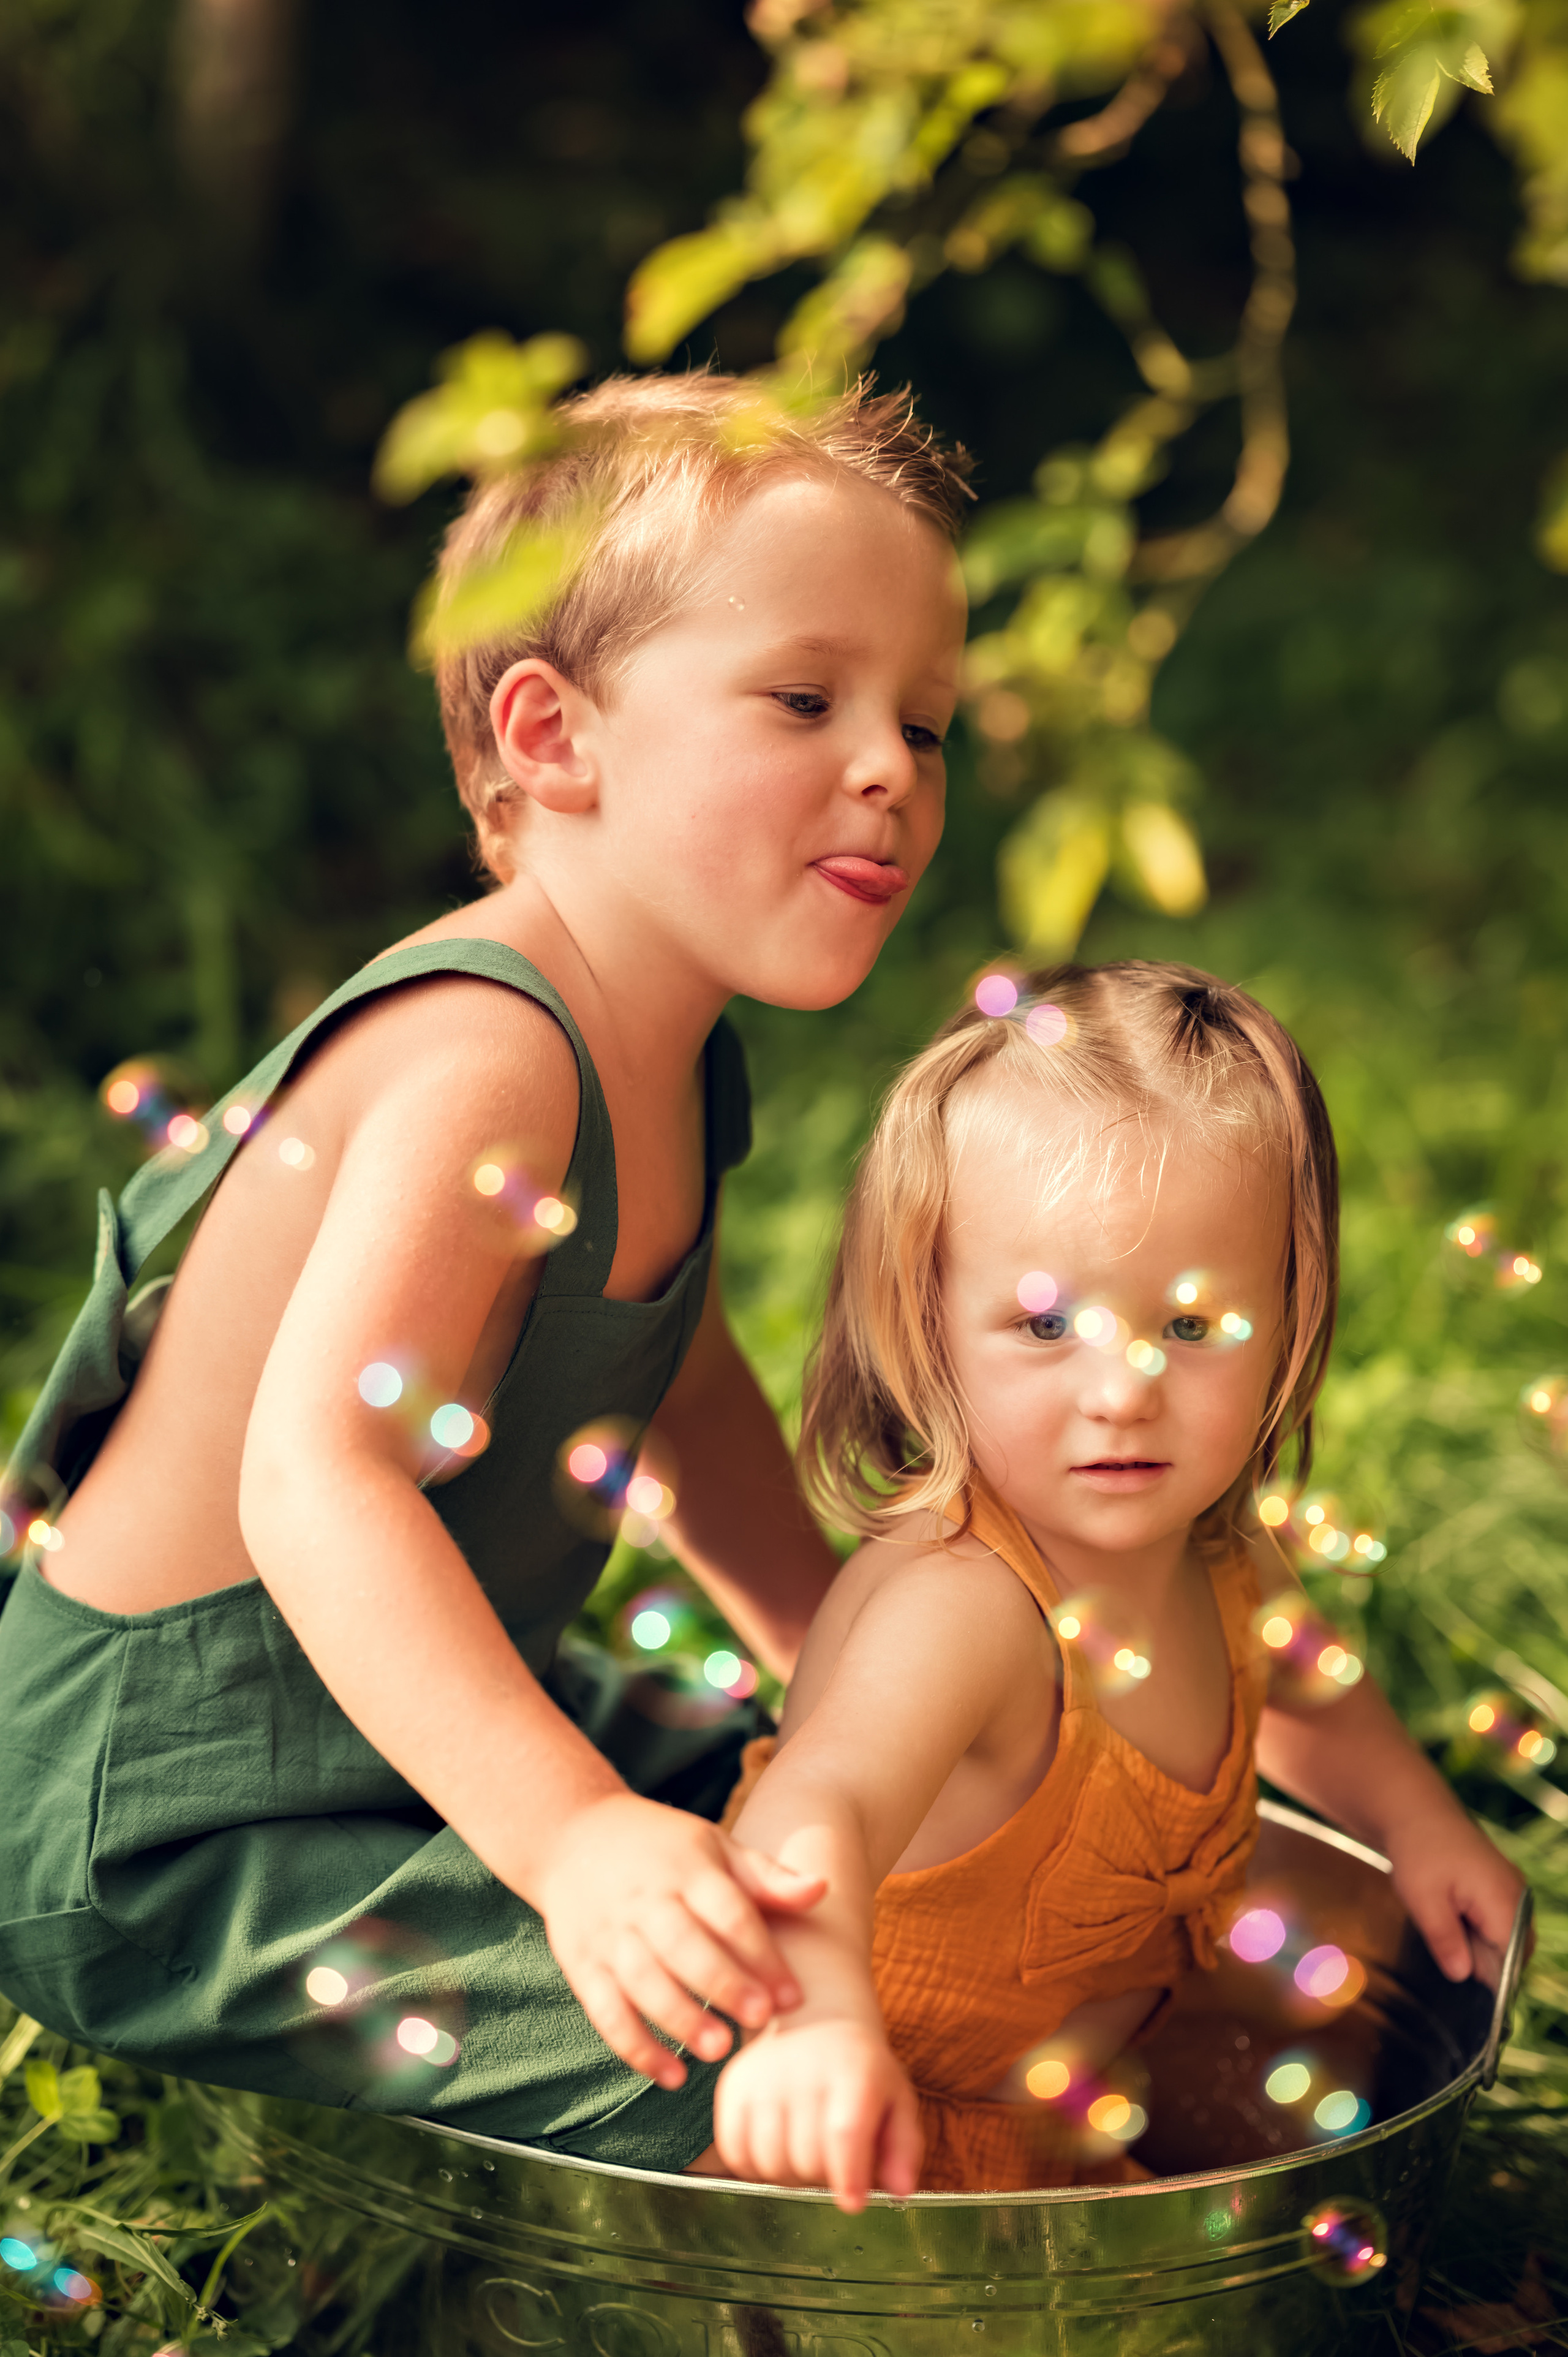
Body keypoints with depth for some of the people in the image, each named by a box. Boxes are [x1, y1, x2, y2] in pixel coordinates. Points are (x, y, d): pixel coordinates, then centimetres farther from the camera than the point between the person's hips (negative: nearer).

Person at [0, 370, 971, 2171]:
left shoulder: (666, 1065, 3)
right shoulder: (482, 1067, -28)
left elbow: (680, 1388, 21)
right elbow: (317, 1476, -40)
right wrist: (568, 1837, -51)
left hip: (409, 1732, 10)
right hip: (159, 1835, -10)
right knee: (736, 2038, -23)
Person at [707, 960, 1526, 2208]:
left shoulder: (1214, 1554, -8)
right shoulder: (960, 1610, -34)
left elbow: (1293, 1682, 18)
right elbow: (816, 1813, -54)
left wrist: (1413, 1816, 5)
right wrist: (821, 2019, -72)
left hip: (1073, 2122, 9)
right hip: (873, 2155, -9)